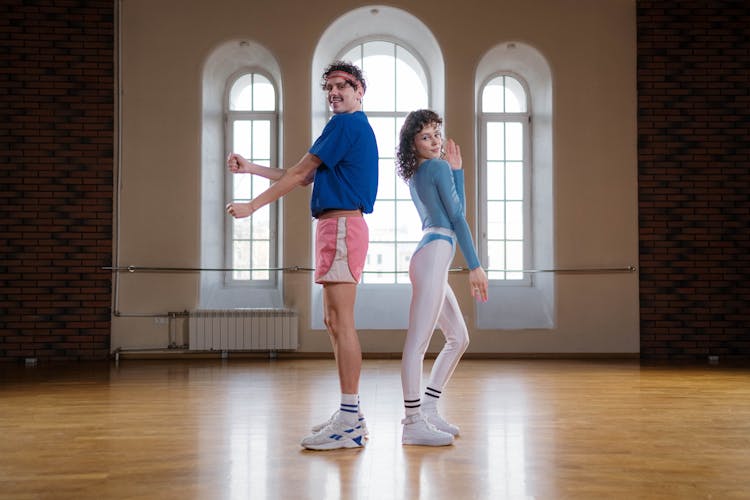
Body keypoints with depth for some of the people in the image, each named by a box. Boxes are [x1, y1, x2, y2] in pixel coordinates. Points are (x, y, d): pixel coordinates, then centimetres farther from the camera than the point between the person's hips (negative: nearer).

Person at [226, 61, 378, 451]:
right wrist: (251, 168, 24)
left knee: (341, 322, -11)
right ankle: (350, 415, 16)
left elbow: (297, 174, -8)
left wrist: (252, 205, -2)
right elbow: (306, 177, 25)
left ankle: (349, 423, -9)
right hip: (338, 228, 10)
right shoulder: (355, 127, 24)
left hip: (341, 225, -10)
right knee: (334, 322, 11)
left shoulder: (346, 124, -7)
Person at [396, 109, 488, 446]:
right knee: (418, 342, -11)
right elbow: (458, 218, -6)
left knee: (459, 338, 16)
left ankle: (427, 409, 17)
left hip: (429, 259, 10)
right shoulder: (438, 167, -4)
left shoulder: (416, 175, 22)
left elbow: (454, 209, 24)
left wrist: (456, 170, 20)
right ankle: (413, 423, -9)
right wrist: (475, 266, -7)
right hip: (434, 256, -10)